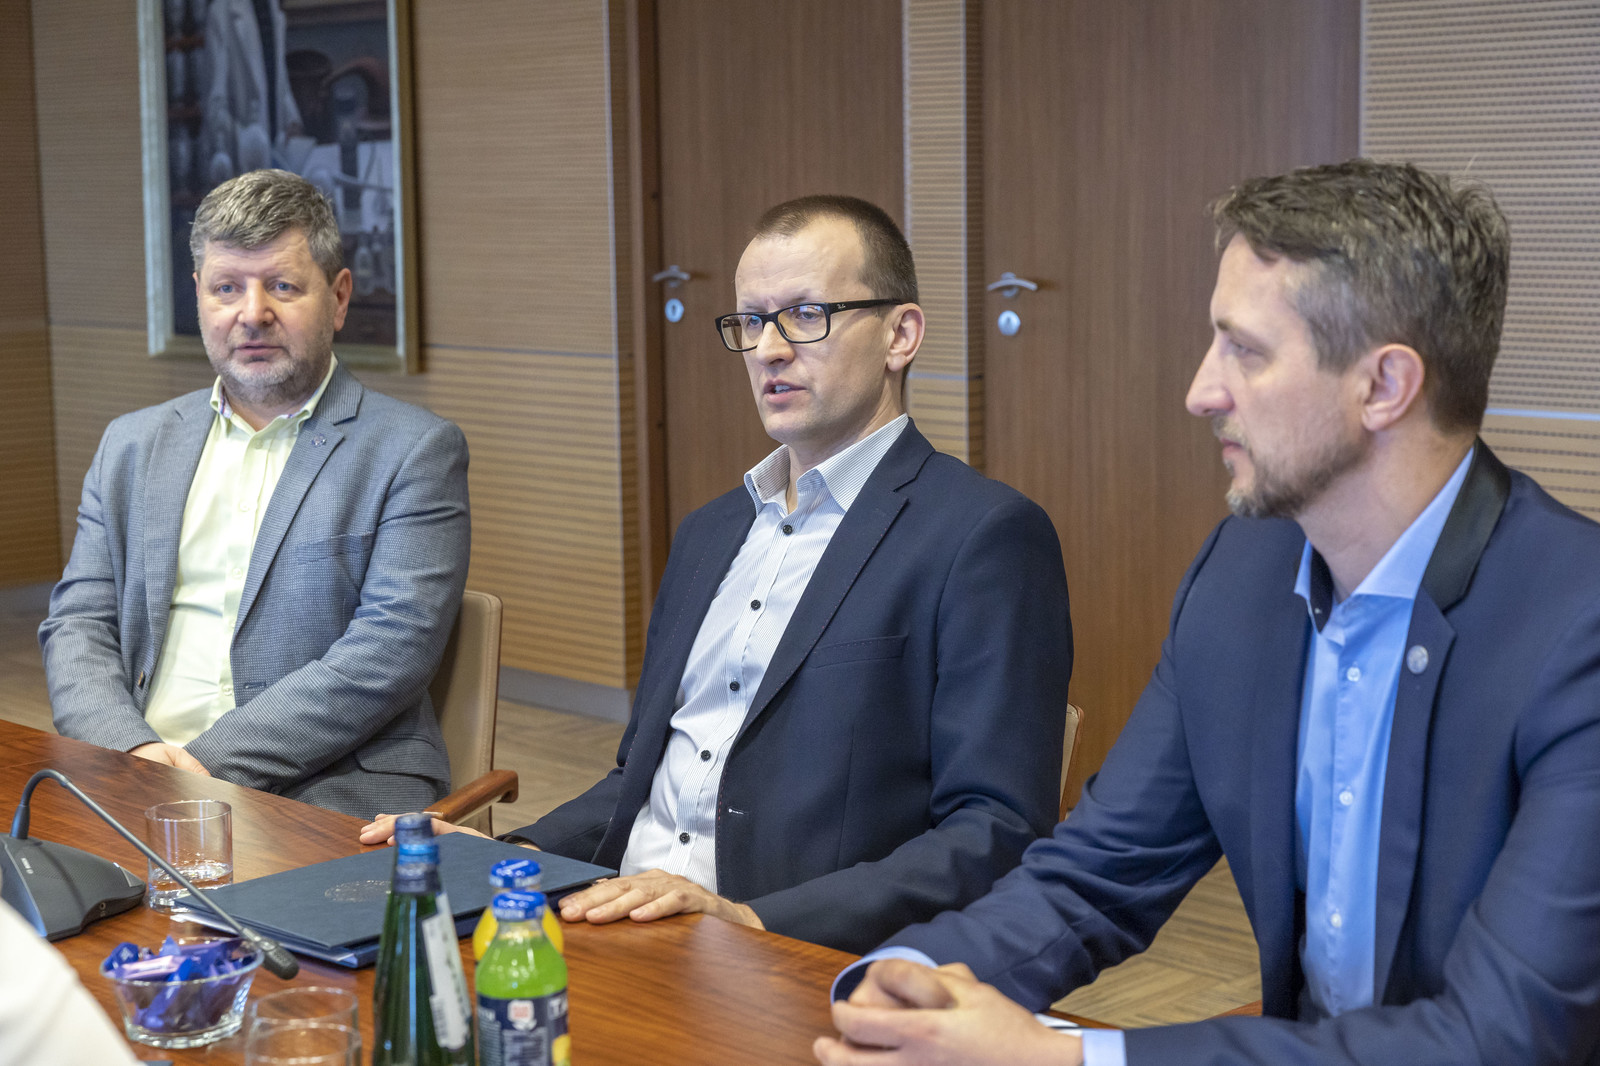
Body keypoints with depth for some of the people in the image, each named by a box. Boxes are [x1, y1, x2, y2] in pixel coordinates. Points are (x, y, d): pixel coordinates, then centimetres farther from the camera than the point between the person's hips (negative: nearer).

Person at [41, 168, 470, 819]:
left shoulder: (415, 450, 2)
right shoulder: (132, 445, 19)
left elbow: (392, 650, -8)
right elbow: (78, 625, 13)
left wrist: (207, 763, -15)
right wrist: (133, 750, -8)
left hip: (326, 796, -3)